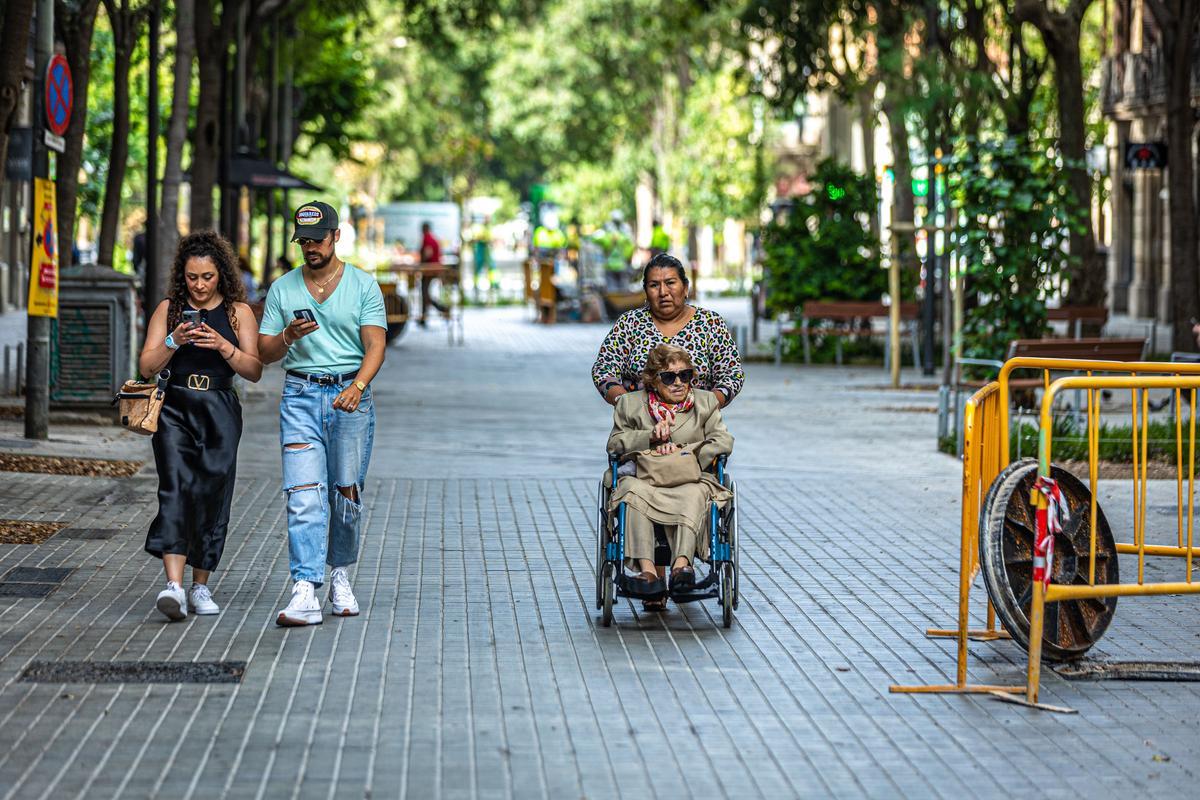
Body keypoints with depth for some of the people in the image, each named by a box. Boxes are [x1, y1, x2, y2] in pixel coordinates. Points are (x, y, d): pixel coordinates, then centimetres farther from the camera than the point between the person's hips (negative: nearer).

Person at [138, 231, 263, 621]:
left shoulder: (238, 312, 7)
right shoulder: (168, 309, 8)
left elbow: (254, 370, 2)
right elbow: (147, 366, 6)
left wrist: (223, 346, -13)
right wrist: (174, 342, -11)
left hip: (220, 412, 1)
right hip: (175, 409, -1)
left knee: (212, 495, 1)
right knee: (176, 489, -16)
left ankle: (200, 586, 14)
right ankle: (174, 585, -26)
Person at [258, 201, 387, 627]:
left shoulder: (363, 285, 3)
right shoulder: (282, 289, 9)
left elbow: (375, 345, -5)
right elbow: (264, 353, 11)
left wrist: (357, 386, -22)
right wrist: (289, 336, -11)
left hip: (351, 395, 0)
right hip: (301, 395, 0)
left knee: (347, 495, 5)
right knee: (305, 496, -11)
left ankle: (340, 575, 26)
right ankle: (305, 592, -18)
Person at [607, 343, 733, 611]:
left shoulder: (705, 402, 16)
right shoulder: (631, 403, 14)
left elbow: (723, 442, 4)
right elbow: (615, 443, 8)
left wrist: (680, 449, -9)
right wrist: (650, 437, -8)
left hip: (689, 480, 0)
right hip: (644, 478, 0)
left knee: (694, 494, -37)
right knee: (633, 489, -36)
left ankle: (681, 564, -55)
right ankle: (647, 571, -47)